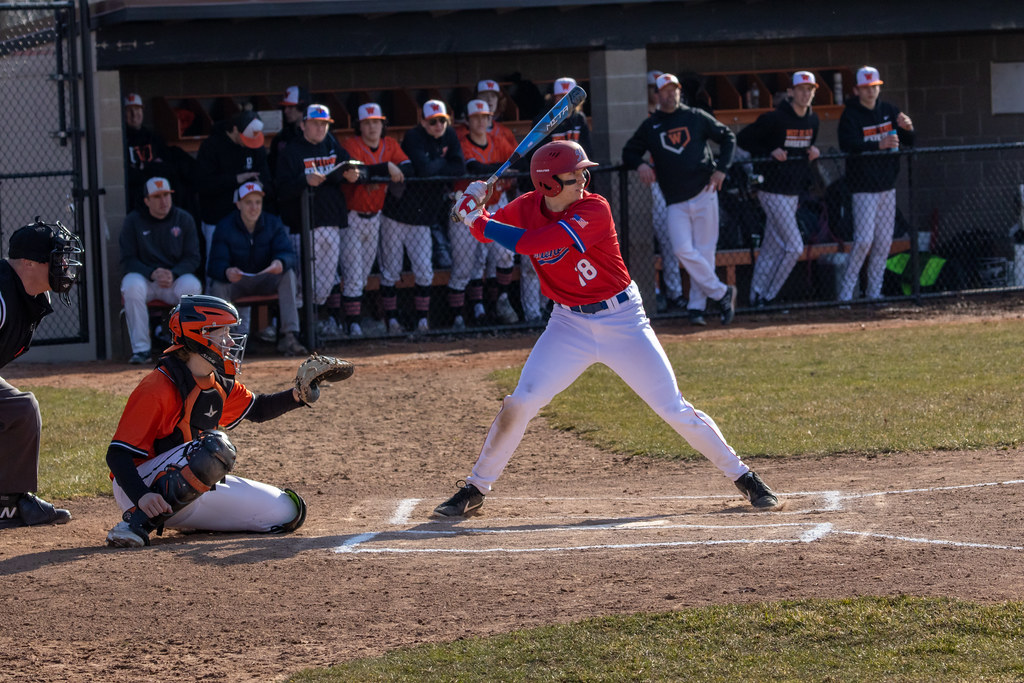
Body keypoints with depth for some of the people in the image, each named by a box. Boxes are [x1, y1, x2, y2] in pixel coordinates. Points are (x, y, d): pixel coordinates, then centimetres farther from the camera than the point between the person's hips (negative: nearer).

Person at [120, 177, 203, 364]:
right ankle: (141, 348, -29)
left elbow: (192, 258, 0)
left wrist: (173, 274, -20)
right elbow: (127, 260, -4)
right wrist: (152, 273, -22)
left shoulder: (184, 220, 4)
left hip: (176, 277, 1)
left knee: (192, 286, -33)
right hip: (143, 275, -1)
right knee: (132, 287, -35)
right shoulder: (133, 221, 0)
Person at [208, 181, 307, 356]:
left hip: (266, 279, 1)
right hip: (235, 282, -1)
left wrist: (281, 262, -47)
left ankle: (289, 337, -34)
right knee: (218, 287, -33)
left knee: (288, 273, -28)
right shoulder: (225, 227, -11)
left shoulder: (273, 223, -6)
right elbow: (216, 264, -21)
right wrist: (226, 272, -48)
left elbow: (290, 255, -19)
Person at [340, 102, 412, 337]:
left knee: (364, 273, 10)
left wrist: (376, 176, -23)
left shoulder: (390, 145, 6)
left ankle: (355, 316, 18)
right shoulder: (351, 144, -10)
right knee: (353, 275, -8)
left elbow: (408, 168, -8)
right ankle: (353, 323, -7)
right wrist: (386, 168, -31)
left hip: (375, 216, 5)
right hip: (352, 218, -5)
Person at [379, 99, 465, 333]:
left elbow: (460, 168, -8)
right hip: (396, 215, -4)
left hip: (422, 217, 4)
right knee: (390, 272, 1)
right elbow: (424, 169, -29)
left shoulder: (449, 137, 2)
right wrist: (442, 163, -10)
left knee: (424, 273, 0)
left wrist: (433, 167, -16)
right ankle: (391, 320, 10)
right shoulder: (414, 138, -16)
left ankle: (422, 320, 10)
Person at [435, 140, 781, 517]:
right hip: (568, 324, 3)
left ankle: (743, 476, 9)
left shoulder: (594, 210, -23)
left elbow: (529, 243, -30)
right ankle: (475, 489, 6)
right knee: (519, 403, -8)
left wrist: (477, 219, -23)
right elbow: (486, 230, 10)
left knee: (675, 409, -3)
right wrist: (476, 207, -12)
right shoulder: (526, 208, -6)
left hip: (622, 320, -3)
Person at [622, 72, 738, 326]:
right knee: (683, 250, -13)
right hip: (675, 201, 1)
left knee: (704, 250, -1)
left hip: (704, 193, -1)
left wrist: (721, 169, -2)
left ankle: (697, 305, 8)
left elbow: (727, 137, 12)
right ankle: (722, 293, -2)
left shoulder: (696, 117, 6)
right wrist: (640, 164, -8)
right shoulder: (650, 126, 11)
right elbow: (629, 152, 15)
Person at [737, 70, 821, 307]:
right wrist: (769, 153, -19)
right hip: (773, 191, -7)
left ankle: (757, 296, 15)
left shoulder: (812, 120, 9)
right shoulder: (774, 118, -13)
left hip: (794, 192, 7)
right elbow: (743, 139, -8)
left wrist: (813, 152, 2)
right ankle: (767, 297, -3)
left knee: (772, 249, 9)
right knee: (794, 247, -12)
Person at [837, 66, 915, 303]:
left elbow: (909, 142, 9)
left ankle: (874, 290, 17)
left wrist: (908, 128, -15)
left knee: (884, 240, 7)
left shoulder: (890, 111, 9)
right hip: (864, 187, -6)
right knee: (864, 239, -13)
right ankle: (846, 290, -5)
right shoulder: (850, 116, -8)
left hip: (887, 185, 6)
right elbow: (848, 146, -24)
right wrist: (879, 145, -36)